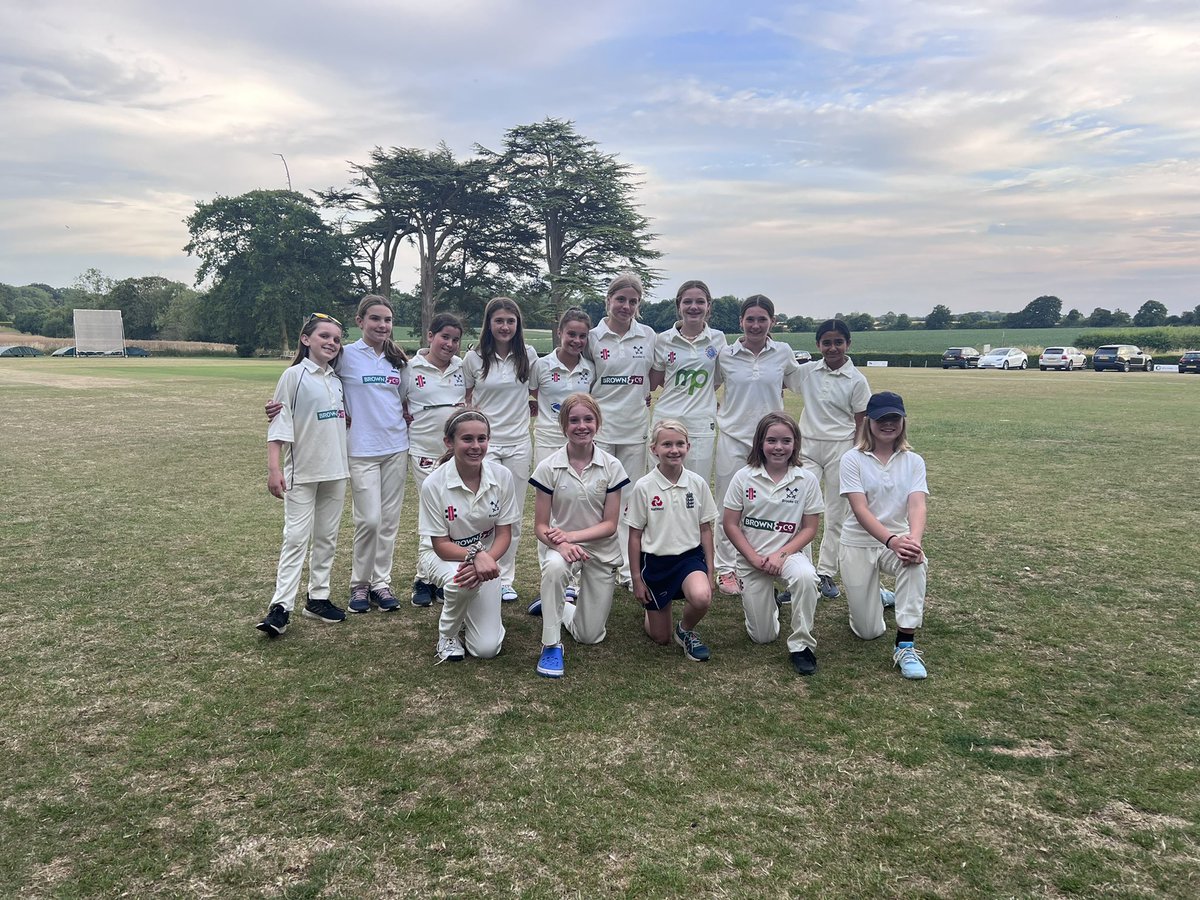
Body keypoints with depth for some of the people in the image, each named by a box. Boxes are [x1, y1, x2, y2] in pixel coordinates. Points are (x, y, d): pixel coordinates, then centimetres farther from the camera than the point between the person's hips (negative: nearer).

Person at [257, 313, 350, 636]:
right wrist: (274, 468, -18)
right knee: (296, 537, -8)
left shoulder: (336, 380, 11)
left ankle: (318, 598, 20)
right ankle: (281, 606, -4)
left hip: (336, 471, 6)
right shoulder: (294, 376, -7)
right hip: (302, 472, -6)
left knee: (327, 537, 10)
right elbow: (279, 424, -11)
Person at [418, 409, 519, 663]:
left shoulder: (502, 476, -16)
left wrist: (488, 559, -29)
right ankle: (447, 634, -7)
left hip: (486, 557, 2)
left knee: (486, 649, -9)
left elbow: (504, 533, -9)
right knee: (462, 580, -40)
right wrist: (475, 554, -37)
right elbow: (440, 545, -18)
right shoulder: (433, 484, -22)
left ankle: (468, 607, 26)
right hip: (440, 555, -2)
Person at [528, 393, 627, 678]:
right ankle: (551, 645, -21)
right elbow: (540, 526, -9)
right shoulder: (548, 467, -12)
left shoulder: (611, 467, -10)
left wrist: (571, 535, -23)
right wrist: (561, 545, -30)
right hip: (562, 544, -1)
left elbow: (610, 524, -9)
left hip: (602, 550, 1)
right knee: (554, 567, -40)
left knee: (590, 637, 4)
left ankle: (556, 606, 37)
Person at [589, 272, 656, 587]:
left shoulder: (648, 336, 5)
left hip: (635, 427, 2)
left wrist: (645, 396, 3)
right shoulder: (593, 337, -1)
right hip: (599, 426, -2)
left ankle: (629, 569, 17)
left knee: (631, 500, 8)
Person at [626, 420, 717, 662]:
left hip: (690, 556, 1)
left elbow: (705, 530, 4)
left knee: (701, 597, -33)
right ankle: (651, 611, 41)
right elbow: (635, 535, -3)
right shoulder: (643, 487, -9)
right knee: (660, 638, 5)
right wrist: (637, 579, -2)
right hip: (655, 561, -1)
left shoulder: (698, 483, -4)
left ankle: (686, 630, 1)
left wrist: (709, 572, 2)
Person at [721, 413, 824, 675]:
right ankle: (767, 599, 37)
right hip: (751, 558, 0)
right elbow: (730, 524, -5)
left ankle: (801, 645, -18)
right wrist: (754, 558, -14)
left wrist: (781, 554, -17)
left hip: (789, 553, 0)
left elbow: (809, 528, -5)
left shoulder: (806, 480, -7)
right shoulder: (744, 477, -8)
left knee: (805, 576, -38)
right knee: (762, 637, 1)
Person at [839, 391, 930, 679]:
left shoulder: (913, 461, -1)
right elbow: (860, 510, -20)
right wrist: (892, 541, -36)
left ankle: (906, 647, -28)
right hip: (859, 543, -1)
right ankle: (877, 596, 36)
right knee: (869, 632, -1)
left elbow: (916, 506, -15)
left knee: (915, 562, -37)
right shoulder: (853, 459, -10)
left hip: (898, 539, 2)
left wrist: (913, 540, -37)